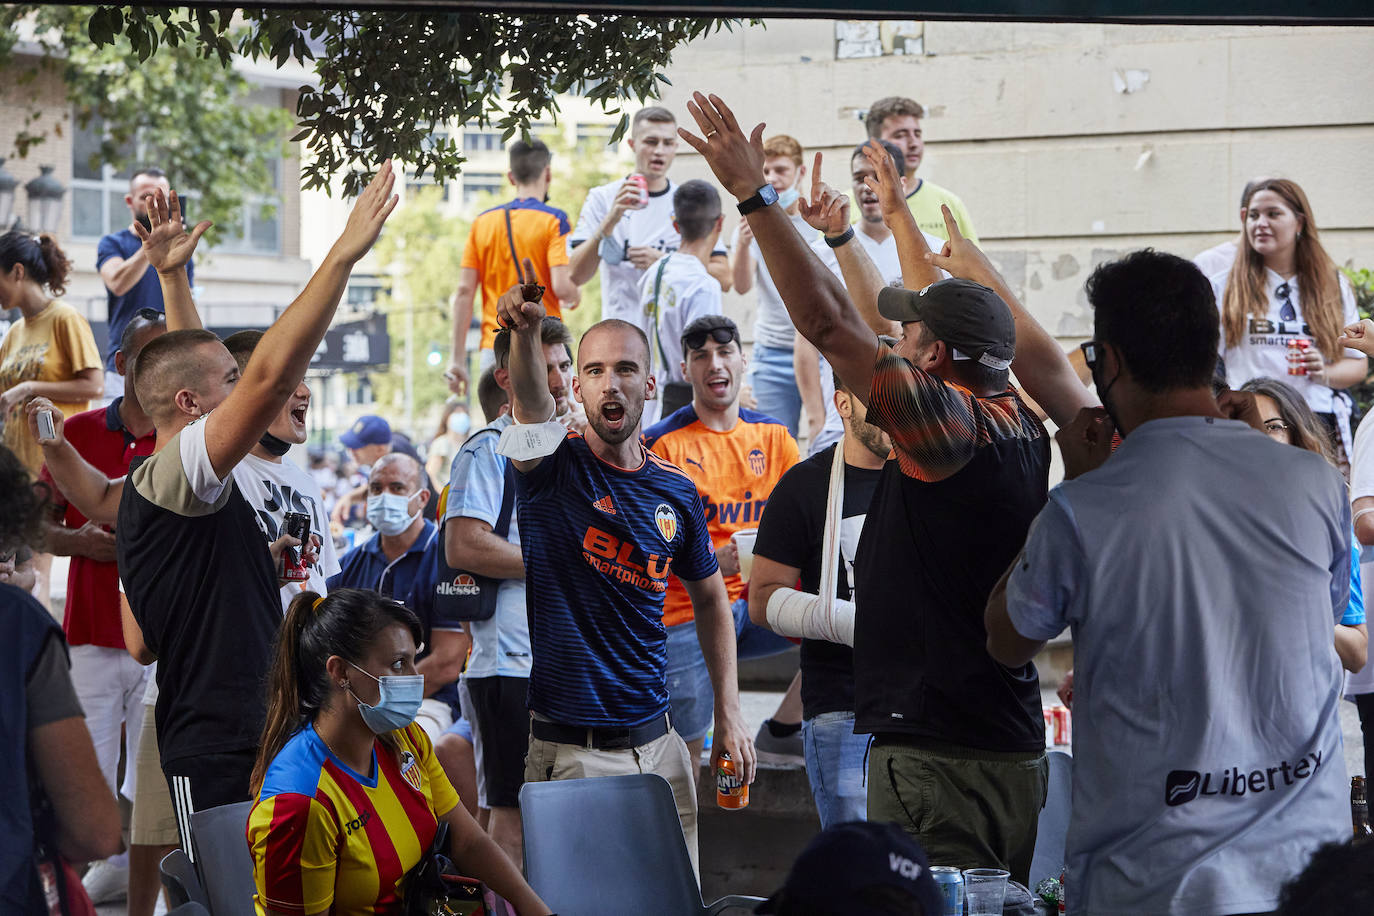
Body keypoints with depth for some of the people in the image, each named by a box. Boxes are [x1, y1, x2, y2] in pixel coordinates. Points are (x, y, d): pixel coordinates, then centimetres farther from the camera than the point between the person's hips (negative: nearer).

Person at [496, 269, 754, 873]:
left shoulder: (676, 493, 7)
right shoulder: (551, 468, -4)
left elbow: (710, 598, 17)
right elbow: (531, 402, -27)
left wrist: (729, 715, 8)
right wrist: (526, 333, -49)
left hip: (656, 744, 4)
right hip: (562, 751, -4)